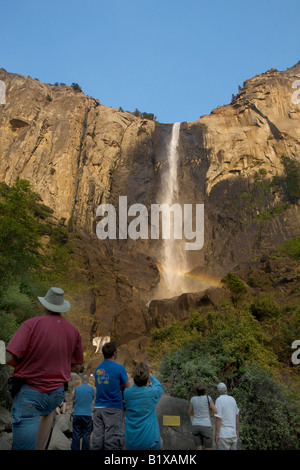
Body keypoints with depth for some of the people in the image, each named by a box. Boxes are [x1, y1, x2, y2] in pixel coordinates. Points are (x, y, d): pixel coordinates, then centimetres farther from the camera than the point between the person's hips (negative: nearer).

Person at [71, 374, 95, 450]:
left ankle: (75, 448, 5)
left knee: (76, 434, 6)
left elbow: (74, 399, 17)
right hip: (87, 414, -1)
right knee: (86, 434, 3)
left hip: (77, 414, 2)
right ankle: (85, 449, 2)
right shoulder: (91, 388, -2)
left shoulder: (76, 388, 2)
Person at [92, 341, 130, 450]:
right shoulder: (119, 368, -9)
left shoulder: (97, 369, 10)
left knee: (97, 439, 8)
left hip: (98, 407, 6)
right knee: (113, 441, -2)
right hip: (114, 408, -6)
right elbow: (128, 388, -2)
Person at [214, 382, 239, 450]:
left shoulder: (219, 400, -15)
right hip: (233, 433, 6)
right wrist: (237, 430, 23)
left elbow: (218, 419, -18)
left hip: (223, 434, -6)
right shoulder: (232, 399, 6)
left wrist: (216, 434, -13)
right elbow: (237, 416, 14)